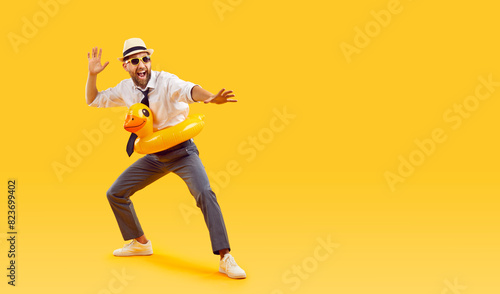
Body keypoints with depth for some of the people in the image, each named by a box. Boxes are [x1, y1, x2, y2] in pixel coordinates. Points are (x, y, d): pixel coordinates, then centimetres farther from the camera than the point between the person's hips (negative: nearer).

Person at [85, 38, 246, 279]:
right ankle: (140, 243, 28)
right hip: (155, 156, 6)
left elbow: (188, 90, -41)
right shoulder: (125, 89, -2)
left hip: (182, 152, -6)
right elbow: (93, 100, 11)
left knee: (205, 194, -27)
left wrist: (210, 98, -63)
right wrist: (92, 75, -7)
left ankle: (225, 259, -21)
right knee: (115, 194, 8)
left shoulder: (165, 81, -19)